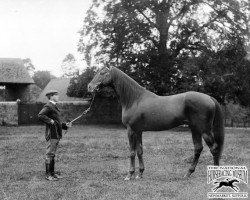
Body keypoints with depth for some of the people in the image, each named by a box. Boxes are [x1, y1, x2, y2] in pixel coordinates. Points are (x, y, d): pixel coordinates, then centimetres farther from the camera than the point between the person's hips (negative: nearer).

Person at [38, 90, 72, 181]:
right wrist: (50, 121, -23)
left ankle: (52, 172, 20)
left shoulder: (54, 107, 20)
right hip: (52, 133, -10)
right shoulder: (48, 106, -10)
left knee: (52, 154, 14)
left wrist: (65, 125, 12)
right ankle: (48, 174, -3)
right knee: (50, 154, -6)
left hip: (56, 134, 10)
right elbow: (40, 116, -26)